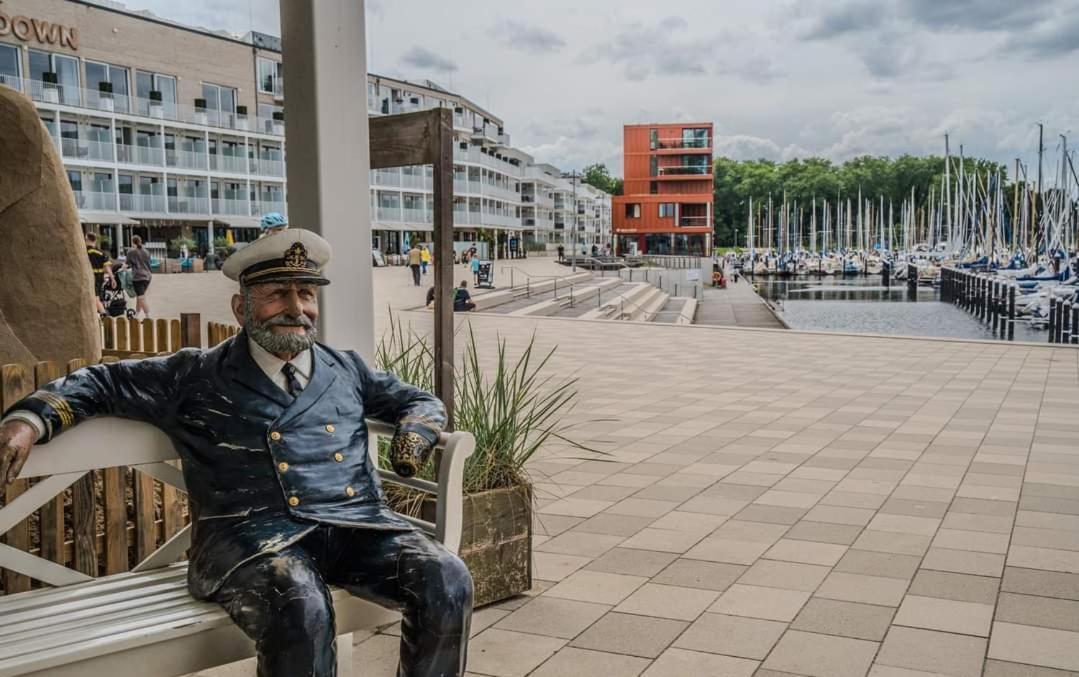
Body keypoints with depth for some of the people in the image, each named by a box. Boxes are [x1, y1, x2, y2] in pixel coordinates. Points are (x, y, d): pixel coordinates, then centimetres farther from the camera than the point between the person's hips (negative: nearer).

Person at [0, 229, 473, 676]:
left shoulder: (346, 370, 22)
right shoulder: (198, 378, 14)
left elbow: (419, 401, 33)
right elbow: (101, 383, 19)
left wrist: (413, 438, 10)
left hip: (358, 524, 4)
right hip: (255, 532, -3)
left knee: (447, 582, -25)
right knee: (301, 612, -38)